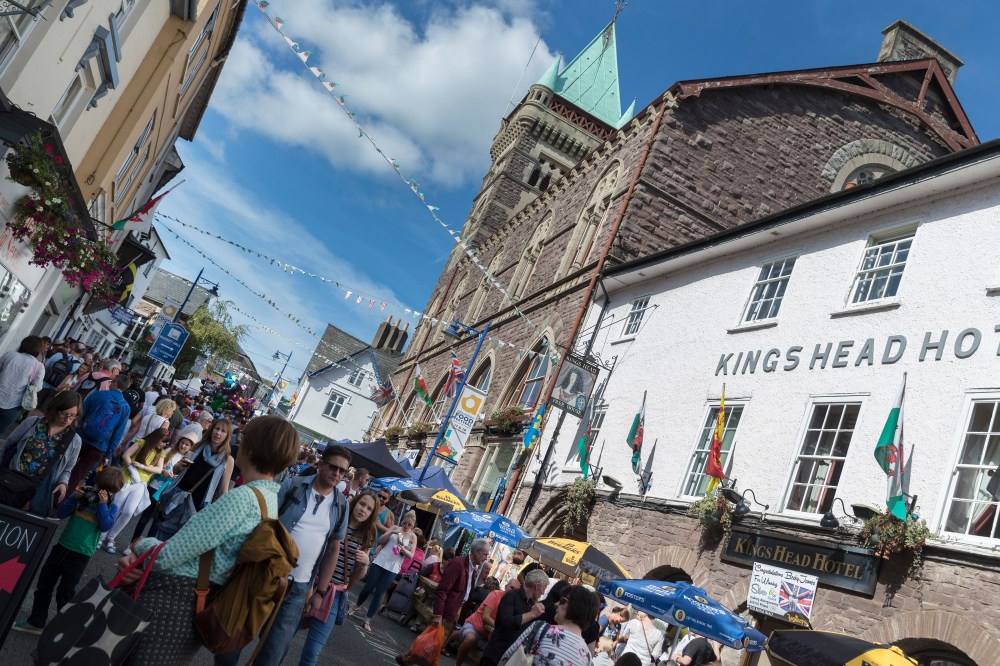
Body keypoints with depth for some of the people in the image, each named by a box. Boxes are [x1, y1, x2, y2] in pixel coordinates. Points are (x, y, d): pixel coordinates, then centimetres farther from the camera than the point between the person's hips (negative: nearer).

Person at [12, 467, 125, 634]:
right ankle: (36, 621, 26)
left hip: (80, 554, -4)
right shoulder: (85, 496, 5)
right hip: (62, 546, 4)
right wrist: (74, 497, -12)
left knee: (65, 592, 4)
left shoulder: (112, 507, -2)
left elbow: (105, 525, -17)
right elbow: (62, 513, 2)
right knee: (44, 583, 11)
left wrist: (102, 504, -20)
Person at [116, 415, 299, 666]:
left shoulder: (242, 497, -23)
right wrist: (139, 558, 0)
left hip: (171, 599, -9)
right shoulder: (271, 499, 7)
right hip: (198, 607, 9)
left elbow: (166, 555, -20)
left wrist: (139, 545, 2)